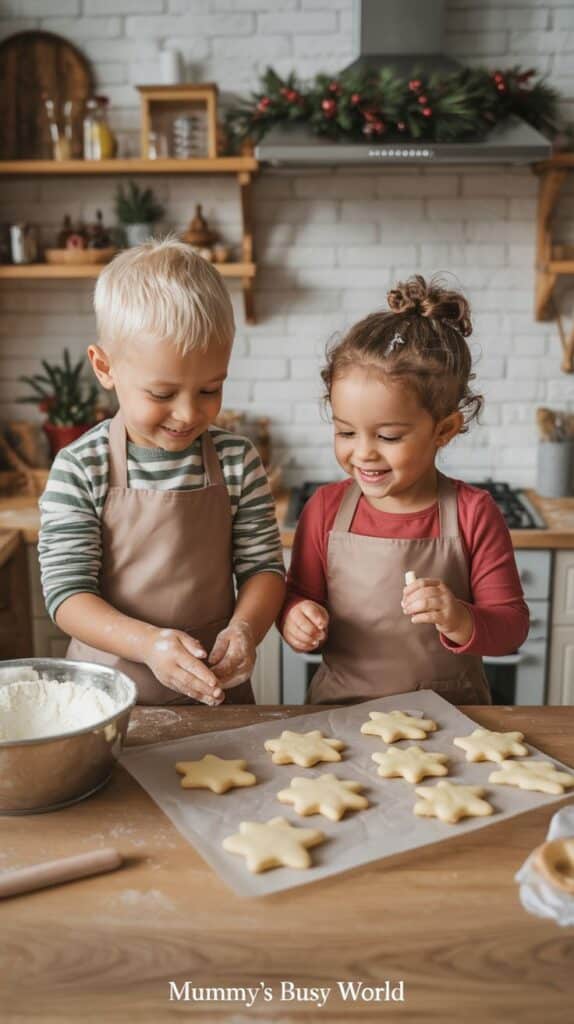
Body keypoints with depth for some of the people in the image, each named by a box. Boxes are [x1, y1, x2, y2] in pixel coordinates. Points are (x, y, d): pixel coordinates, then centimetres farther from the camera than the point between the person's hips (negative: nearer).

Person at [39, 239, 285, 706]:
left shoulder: (237, 461, -4)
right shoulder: (79, 470, -10)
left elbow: (264, 565, 0)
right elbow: (66, 590, -12)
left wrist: (244, 628, -20)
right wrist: (148, 643, -27)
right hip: (106, 691, -1)